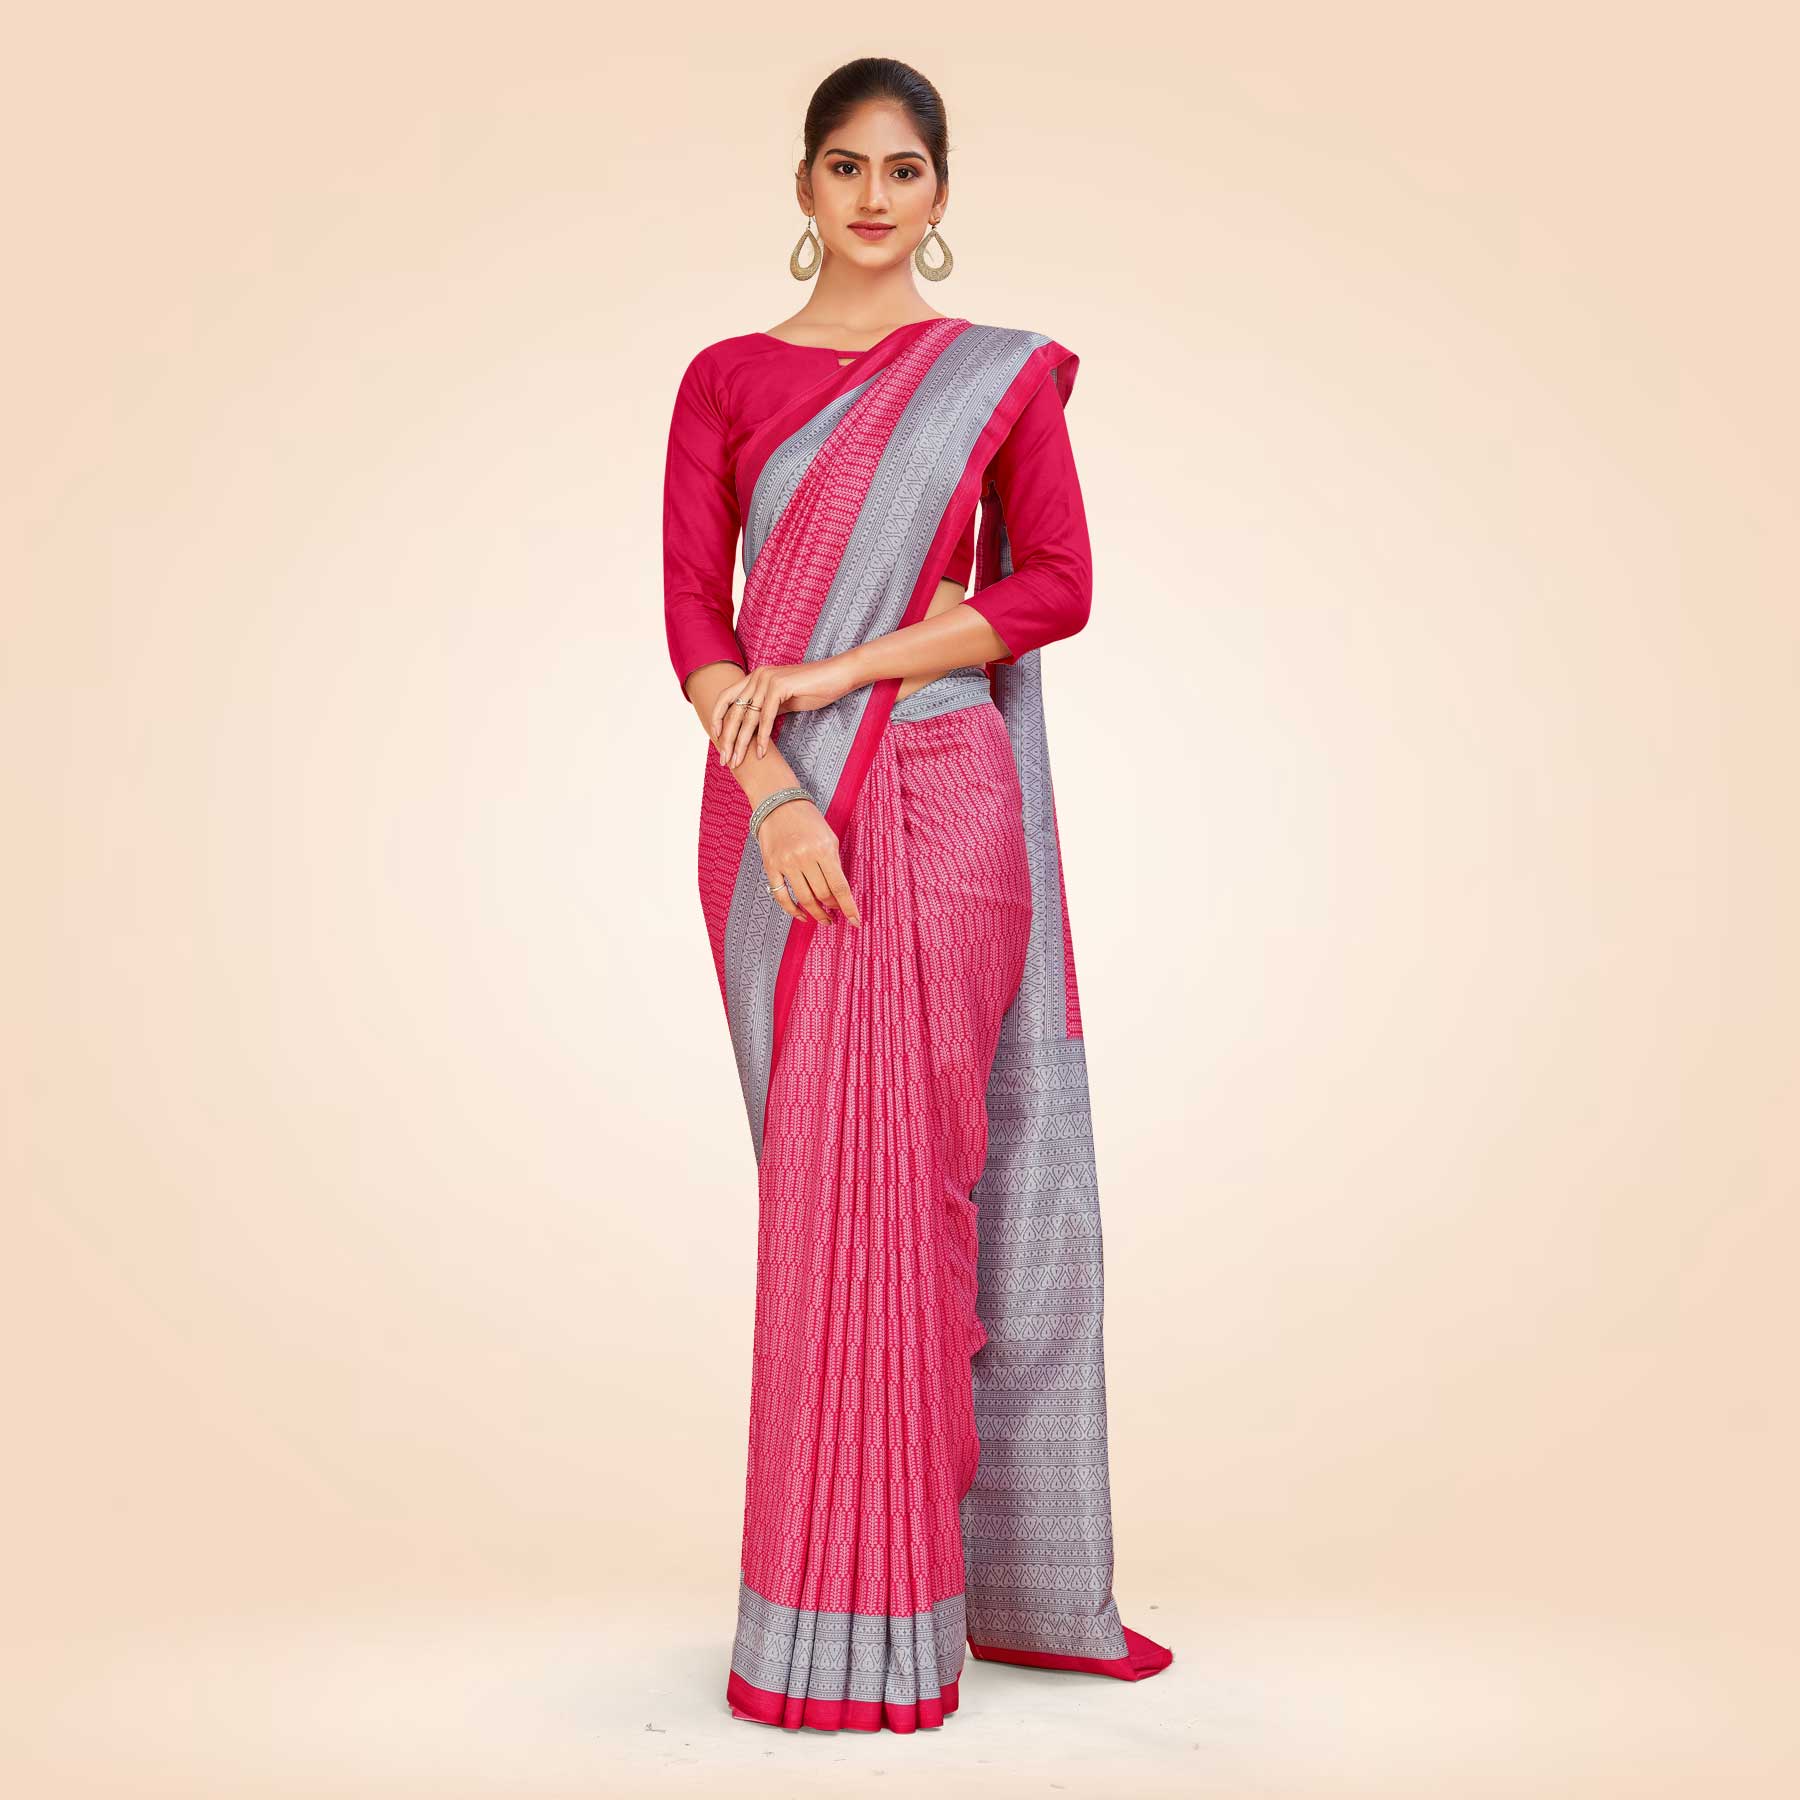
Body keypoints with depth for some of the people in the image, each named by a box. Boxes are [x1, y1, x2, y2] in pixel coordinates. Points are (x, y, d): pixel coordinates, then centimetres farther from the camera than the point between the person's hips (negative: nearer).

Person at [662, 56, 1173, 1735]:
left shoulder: (1001, 376, 6)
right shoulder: (724, 379, 9)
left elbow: (1058, 587, -2)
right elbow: (692, 614, 2)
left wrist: (840, 669, -10)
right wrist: (775, 795, -12)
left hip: (938, 800, -2)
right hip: (773, 809, 2)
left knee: (892, 1164, -5)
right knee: (824, 1168, 4)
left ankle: (882, 1603, 7)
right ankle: (862, 1563, 17)